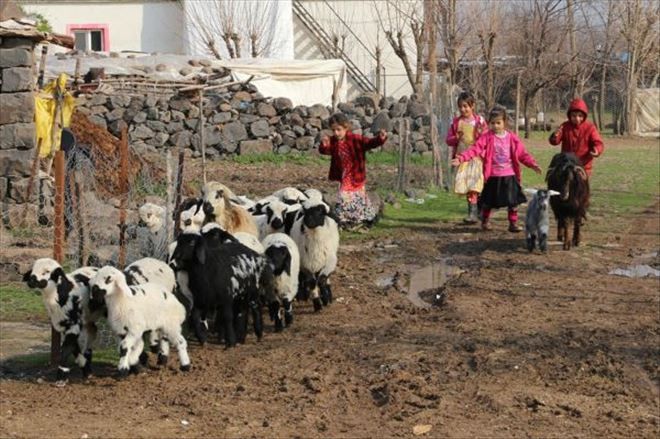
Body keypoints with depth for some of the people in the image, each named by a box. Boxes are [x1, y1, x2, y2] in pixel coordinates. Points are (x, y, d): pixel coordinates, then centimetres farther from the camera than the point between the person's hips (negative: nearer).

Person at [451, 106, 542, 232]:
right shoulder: (487, 137, -4)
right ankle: (485, 222, 26)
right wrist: (461, 158, -27)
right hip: (493, 176, -2)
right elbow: (475, 149, -14)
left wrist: (533, 164, -4)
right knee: (489, 202, 7)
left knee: (513, 201, 4)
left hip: (509, 175, 2)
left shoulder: (511, 138, 3)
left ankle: (513, 223, 16)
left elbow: (522, 154, 6)